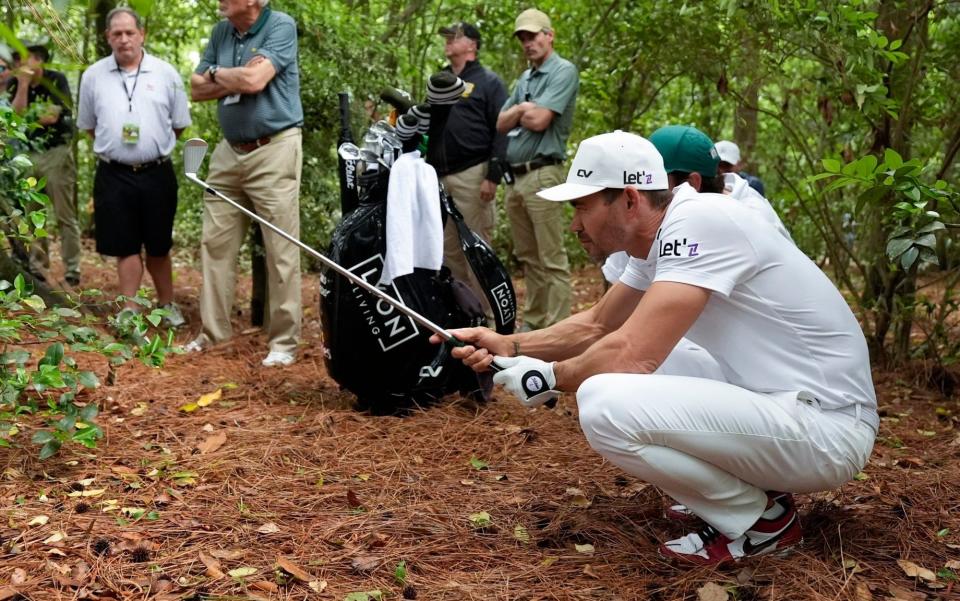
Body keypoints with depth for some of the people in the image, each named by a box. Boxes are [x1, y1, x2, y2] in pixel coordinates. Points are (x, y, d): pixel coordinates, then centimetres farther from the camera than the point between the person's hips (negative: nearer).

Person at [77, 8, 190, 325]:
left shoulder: (166, 73, 0)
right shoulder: (93, 76, 3)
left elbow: (178, 124, 8)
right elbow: (89, 125, 13)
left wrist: (154, 147, 9)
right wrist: (114, 147, 9)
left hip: (157, 174, 0)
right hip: (114, 176, 0)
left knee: (159, 246, 11)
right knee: (126, 247, 4)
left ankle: (166, 304, 26)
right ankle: (130, 311, 12)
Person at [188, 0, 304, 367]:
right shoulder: (221, 32, 13)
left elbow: (254, 80, -19)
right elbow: (198, 88, 10)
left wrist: (216, 73, -1)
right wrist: (237, 78, -6)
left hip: (273, 151, -7)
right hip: (229, 151, 7)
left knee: (281, 251, -4)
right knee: (215, 244, 8)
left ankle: (284, 342, 3)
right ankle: (213, 331, 19)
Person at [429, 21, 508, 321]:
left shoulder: (489, 82, 0)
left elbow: (501, 132, -8)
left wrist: (493, 176, -16)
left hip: (472, 176, -7)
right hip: (439, 178, 7)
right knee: (448, 250, 9)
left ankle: (485, 316, 0)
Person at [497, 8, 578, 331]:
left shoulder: (563, 71, -5)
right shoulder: (524, 79, 19)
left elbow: (538, 120, -15)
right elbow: (501, 124, 13)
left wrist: (520, 111, 3)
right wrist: (520, 110, -4)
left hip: (542, 175, -8)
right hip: (514, 177, 8)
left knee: (551, 259, -7)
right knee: (527, 256, 13)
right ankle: (534, 320, 22)